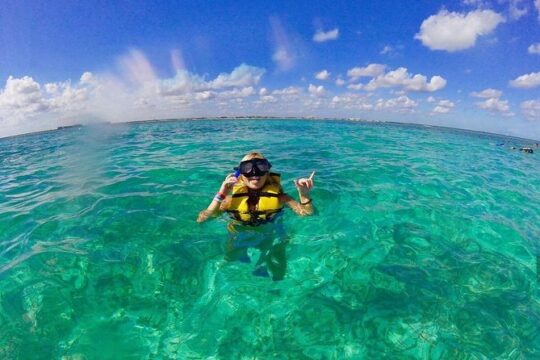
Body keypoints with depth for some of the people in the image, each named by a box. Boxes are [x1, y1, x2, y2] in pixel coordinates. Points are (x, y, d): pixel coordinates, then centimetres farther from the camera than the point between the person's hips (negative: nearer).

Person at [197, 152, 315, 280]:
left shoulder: (276, 195, -21)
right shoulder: (234, 197, -22)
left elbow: (306, 212, -22)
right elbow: (201, 220, -28)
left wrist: (304, 194, -43)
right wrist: (220, 196, -41)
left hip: (270, 235, 0)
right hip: (240, 235, 1)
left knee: (279, 274, 6)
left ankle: (262, 265, 36)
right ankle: (242, 254, 46)